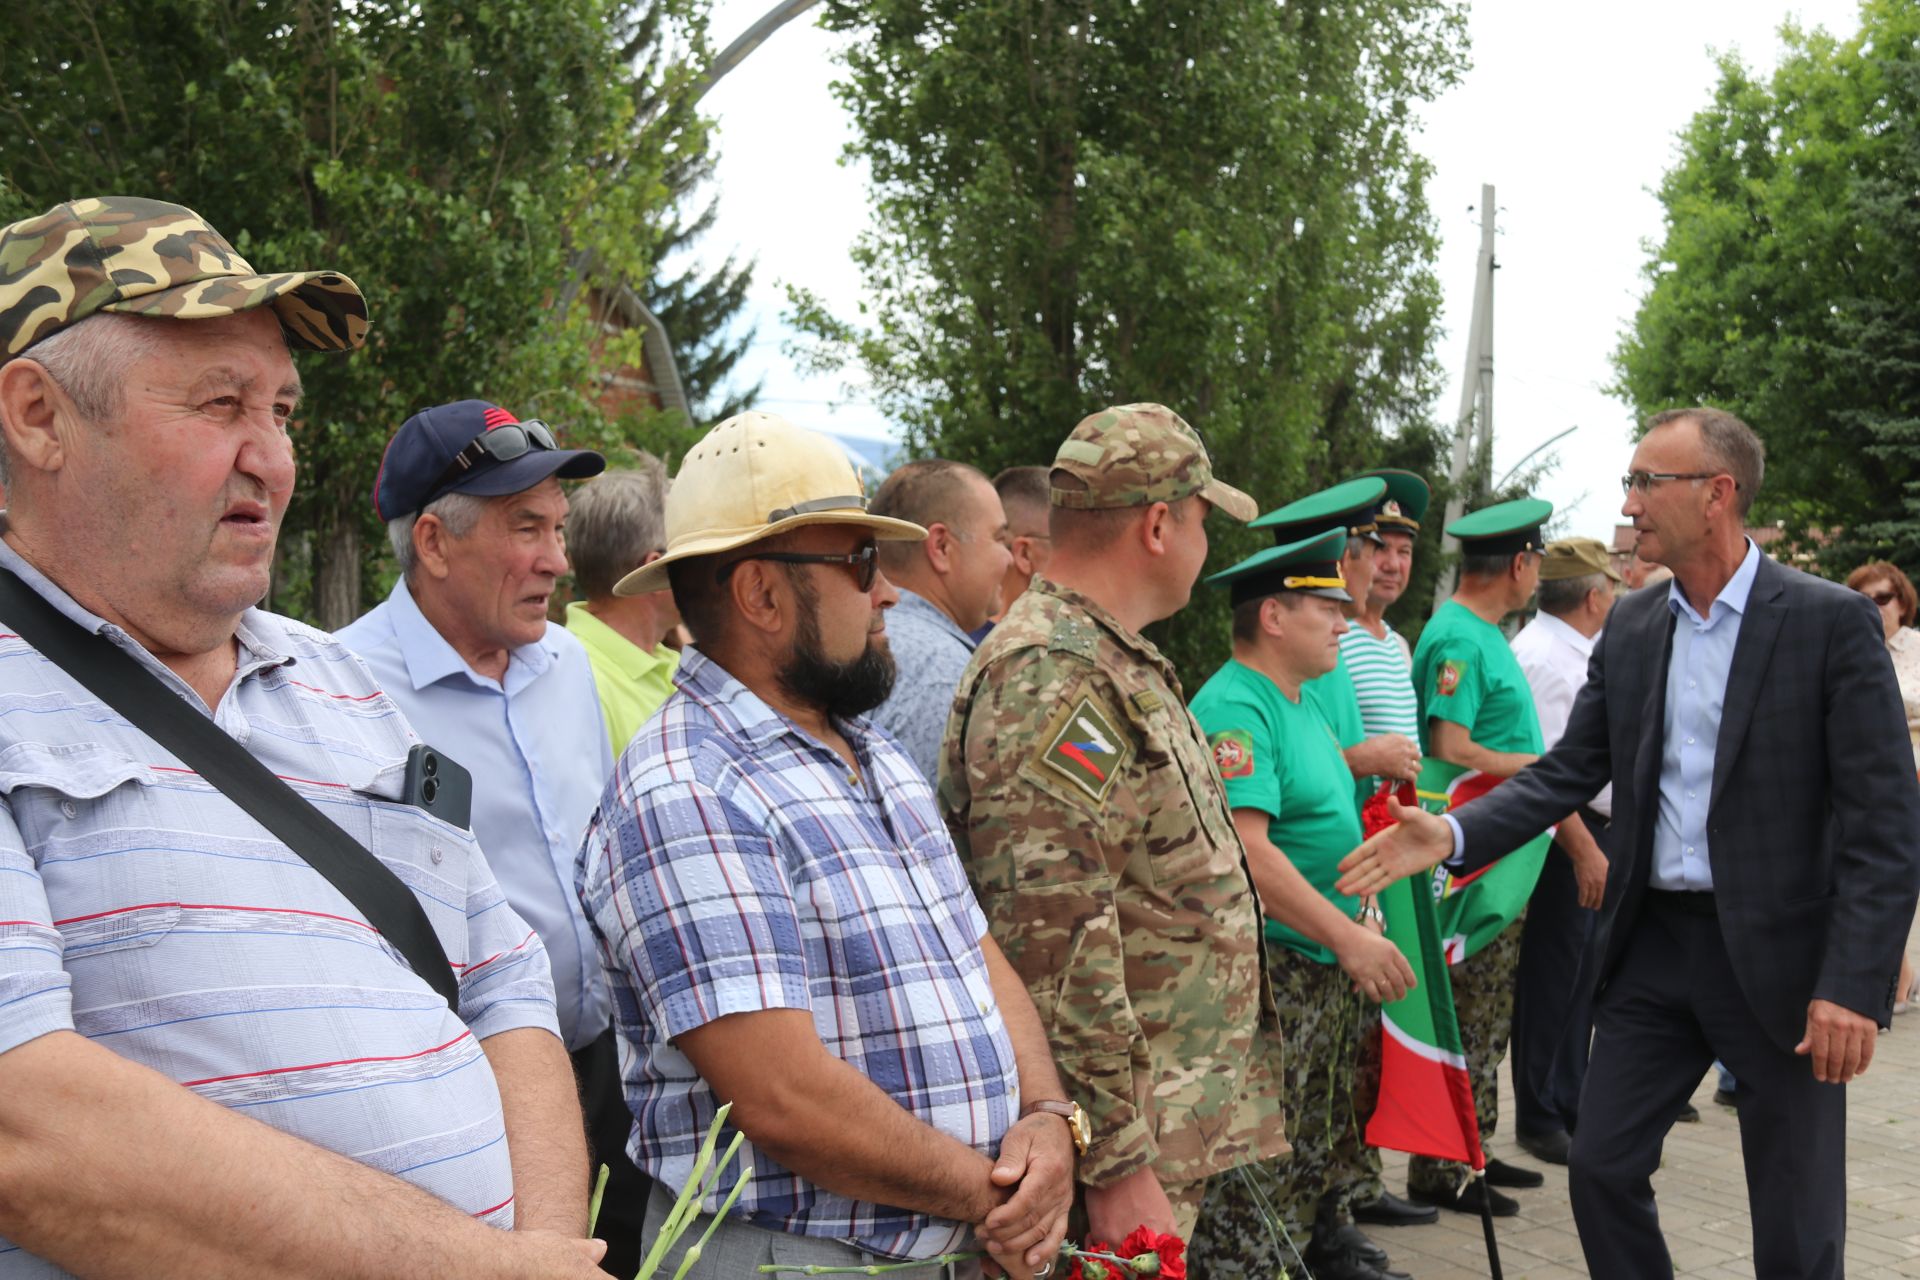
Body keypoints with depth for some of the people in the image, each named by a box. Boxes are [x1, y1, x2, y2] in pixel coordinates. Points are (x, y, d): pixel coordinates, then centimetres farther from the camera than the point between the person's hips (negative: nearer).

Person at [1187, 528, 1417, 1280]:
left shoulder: (1300, 701, 14)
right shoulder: (1234, 708, -18)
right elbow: (1246, 849, -28)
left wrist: (1362, 905, 12)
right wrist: (1349, 937, -27)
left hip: (1334, 964, 10)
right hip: (1270, 970, -10)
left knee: (1332, 1131, 22)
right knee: (1258, 1161, -6)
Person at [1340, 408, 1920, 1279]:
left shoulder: (1832, 622, -10)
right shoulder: (1630, 628, 6)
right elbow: (1570, 771, 6)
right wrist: (1452, 835, -9)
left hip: (1778, 955, -5)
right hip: (1652, 945, 5)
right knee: (1600, 1170, 10)